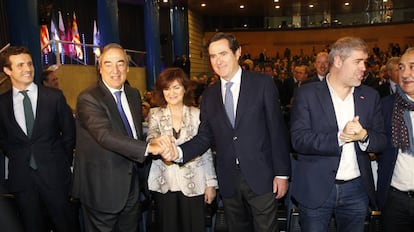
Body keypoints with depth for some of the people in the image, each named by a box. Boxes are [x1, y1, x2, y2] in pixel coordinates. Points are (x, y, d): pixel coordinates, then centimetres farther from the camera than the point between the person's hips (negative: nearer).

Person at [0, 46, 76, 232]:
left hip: (54, 174, -2)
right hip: (21, 177, 2)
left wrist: (62, 162, 4)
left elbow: (69, 131, 3)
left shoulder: (54, 96, -4)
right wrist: (18, 160, 7)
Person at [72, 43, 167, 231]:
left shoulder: (134, 94, 7)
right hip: (101, 189, -6)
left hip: (131, 186, 7)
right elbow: (106, 136, -31)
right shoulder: (88, 99, -17)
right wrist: (148, 147, -37)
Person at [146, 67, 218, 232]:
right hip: (164, 185, 1)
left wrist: (211, 183, 1)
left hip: (193, 185, -1)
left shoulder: (197, 114, 1)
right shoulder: (155, 114, 4)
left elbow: (206, 151, 3)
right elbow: (151, 137, -15)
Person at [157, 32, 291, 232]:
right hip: (228, 181, 4)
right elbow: (204, 137, 5)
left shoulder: (262, 84, -4)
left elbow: (277, 130, -5)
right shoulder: (209, 95, 6)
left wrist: (282, 173, -6)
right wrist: (178, 152, -13)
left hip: (261, 177, -3)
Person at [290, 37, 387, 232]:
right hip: (316, 189, -3)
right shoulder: (307, 94, -6)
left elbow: (381, 141, 6)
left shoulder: (370, 96, 6)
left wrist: (363, 135, -16)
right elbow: (299, 139, -14)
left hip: (357, 190, 4)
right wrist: (339, 137, -24)